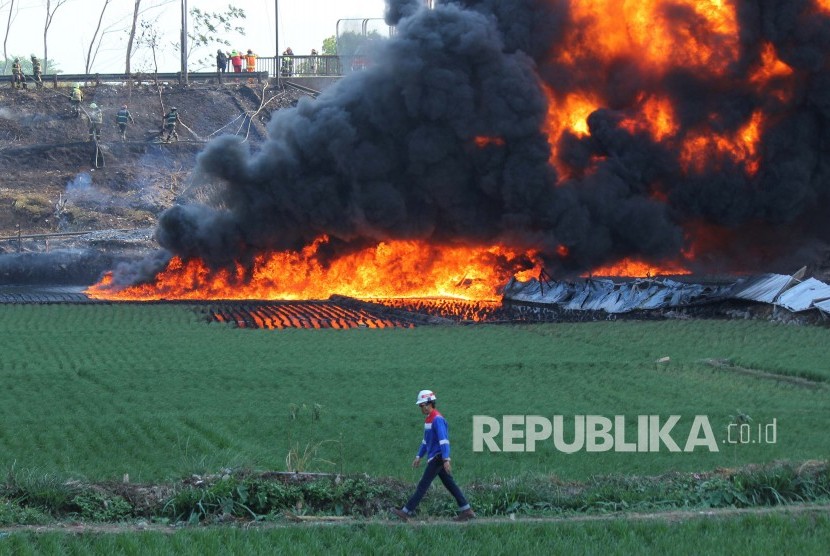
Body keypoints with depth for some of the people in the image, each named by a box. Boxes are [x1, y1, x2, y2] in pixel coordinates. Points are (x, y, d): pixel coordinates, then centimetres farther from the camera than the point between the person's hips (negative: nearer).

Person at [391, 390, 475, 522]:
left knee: (423, 485, -7)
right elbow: (426, 440, 26)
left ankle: (407, 512, -7)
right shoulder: (429, 419, 16)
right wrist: (419, 456, 24)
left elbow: (443, 440, -24)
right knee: (450, 485, 10)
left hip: (438, 457, -10)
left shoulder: (437, 419, -16)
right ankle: (466, 511, 12)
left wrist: (446, 459, -31)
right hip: (434, 458, 10)